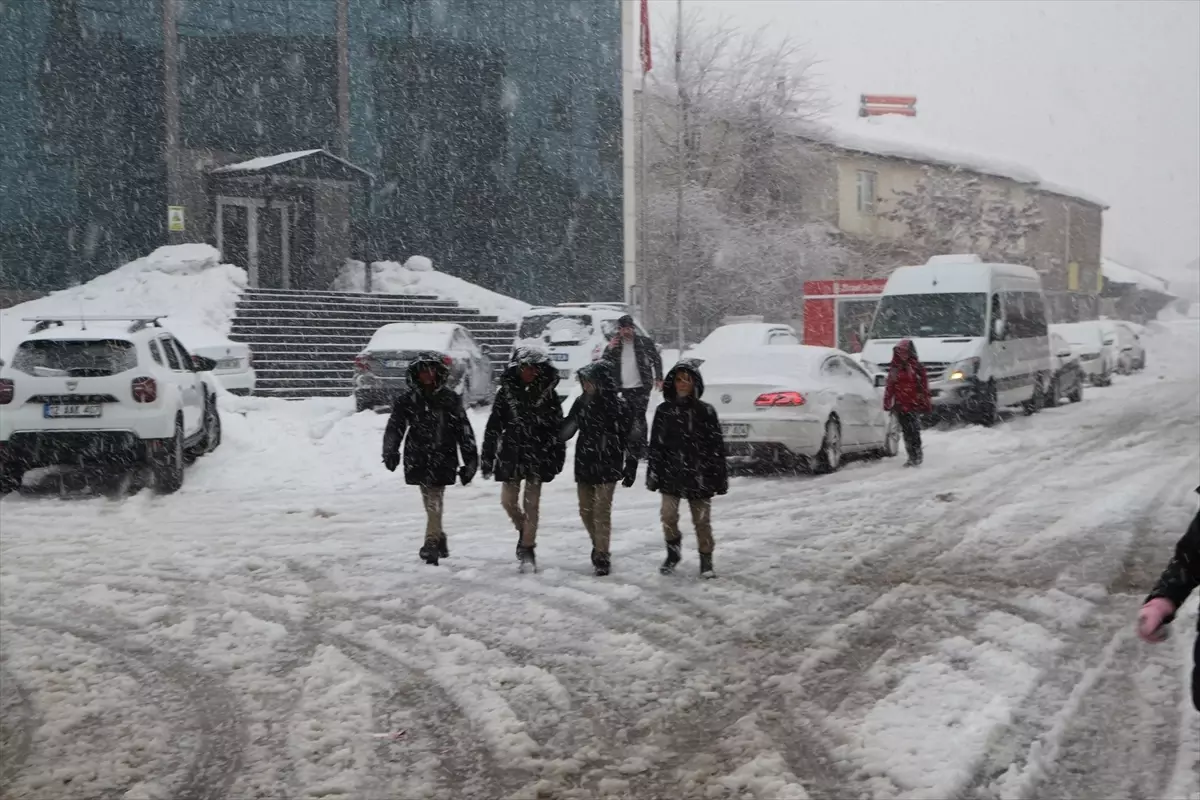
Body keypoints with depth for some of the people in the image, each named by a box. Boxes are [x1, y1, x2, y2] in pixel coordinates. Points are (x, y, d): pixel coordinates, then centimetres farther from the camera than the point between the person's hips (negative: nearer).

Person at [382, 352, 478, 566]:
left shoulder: (450, 400, 3)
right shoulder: (407, 400, 3)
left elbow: (465, 433, 6)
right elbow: (394, 428, -3)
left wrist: (470, 462, 5)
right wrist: (390, 452, -19)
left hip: (442, 460, -1)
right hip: (418, 459, 1)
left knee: (434, 502, -8)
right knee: (431, 503, 4)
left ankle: (431, 544, -5)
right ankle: (439, 538, 16)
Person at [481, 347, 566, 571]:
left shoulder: (548, 393, -1)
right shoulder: (506, 392, 0)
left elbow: (558, 427, 2)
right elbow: (493, 427, 1)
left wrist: (557, 457, 0)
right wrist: (487, 458, -1)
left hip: (538, 455, -1)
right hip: (511, 453, 1)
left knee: (531, 503, -2)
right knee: (508, 500, 5)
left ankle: (527, 548, 6)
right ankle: (524, 529, 33)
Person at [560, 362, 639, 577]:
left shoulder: (618, 406, -9)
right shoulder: (581, 403, 4)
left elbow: (630, 439, -5)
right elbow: (567, 429, 13)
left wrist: (630, 468, -6)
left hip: (607, 466, -5)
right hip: (584, 464, 5)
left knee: (602, 511, -9)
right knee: (586, 510, 9)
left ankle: (602, 555, -3)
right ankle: (599, 546, 29)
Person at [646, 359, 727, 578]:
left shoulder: (705, 412, -1)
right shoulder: (664, 411, 3)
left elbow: (717, 446, 0)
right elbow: (655, 445, 5)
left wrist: (720, 477, -2)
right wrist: (653, 474, 1)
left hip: (699, 475, -1)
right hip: (671, 474, 1)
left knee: (702, 520, 5)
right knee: (668, 516, -6)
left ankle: (706, 560, 19)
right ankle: (673, 552, 18)